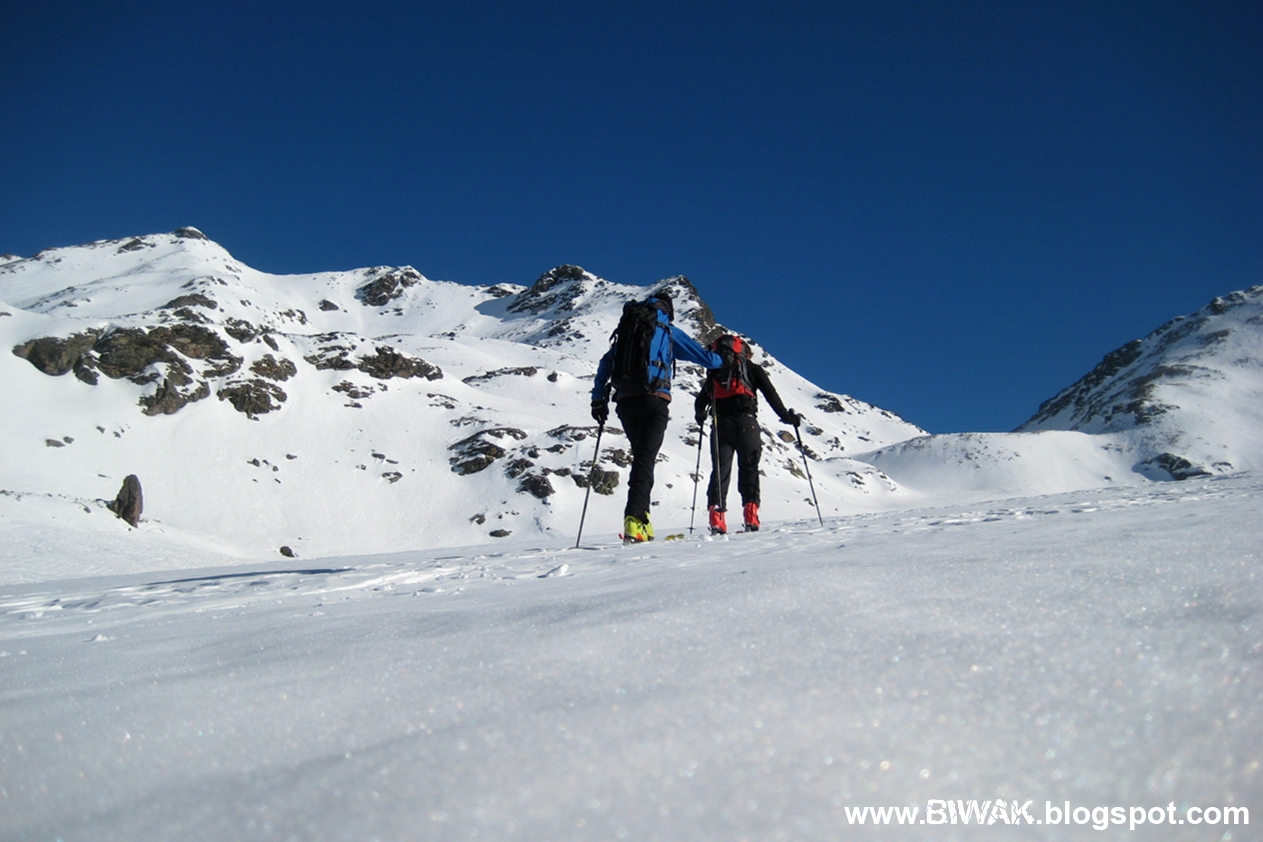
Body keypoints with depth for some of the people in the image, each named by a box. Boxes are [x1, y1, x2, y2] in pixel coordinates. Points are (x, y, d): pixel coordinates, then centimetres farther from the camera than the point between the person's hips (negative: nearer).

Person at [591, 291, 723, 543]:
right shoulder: (669, 332, 8)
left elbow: (605, 364, 17)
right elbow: (705, 357, 10)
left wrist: (598, 399, 19)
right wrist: (724, 359, 32)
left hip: (625, 401, 5)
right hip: (653, 400, -5)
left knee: (641, 457, 17)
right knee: (645, 459, -12)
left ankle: (641, 519, 12)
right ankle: (634, 520, -27)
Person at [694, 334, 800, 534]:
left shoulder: (714, 372, 22)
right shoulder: (752, 368, 14)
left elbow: (700, 401, 16)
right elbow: (770, 394, 7)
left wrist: (700, 415, 33)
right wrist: (786, 416, 11)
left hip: (721, 423, 2)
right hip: (746, 421, -2)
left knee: (720, 470, 2)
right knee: (748, 467, 2)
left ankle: (716, 521, -11)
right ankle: (751, 519, -12)